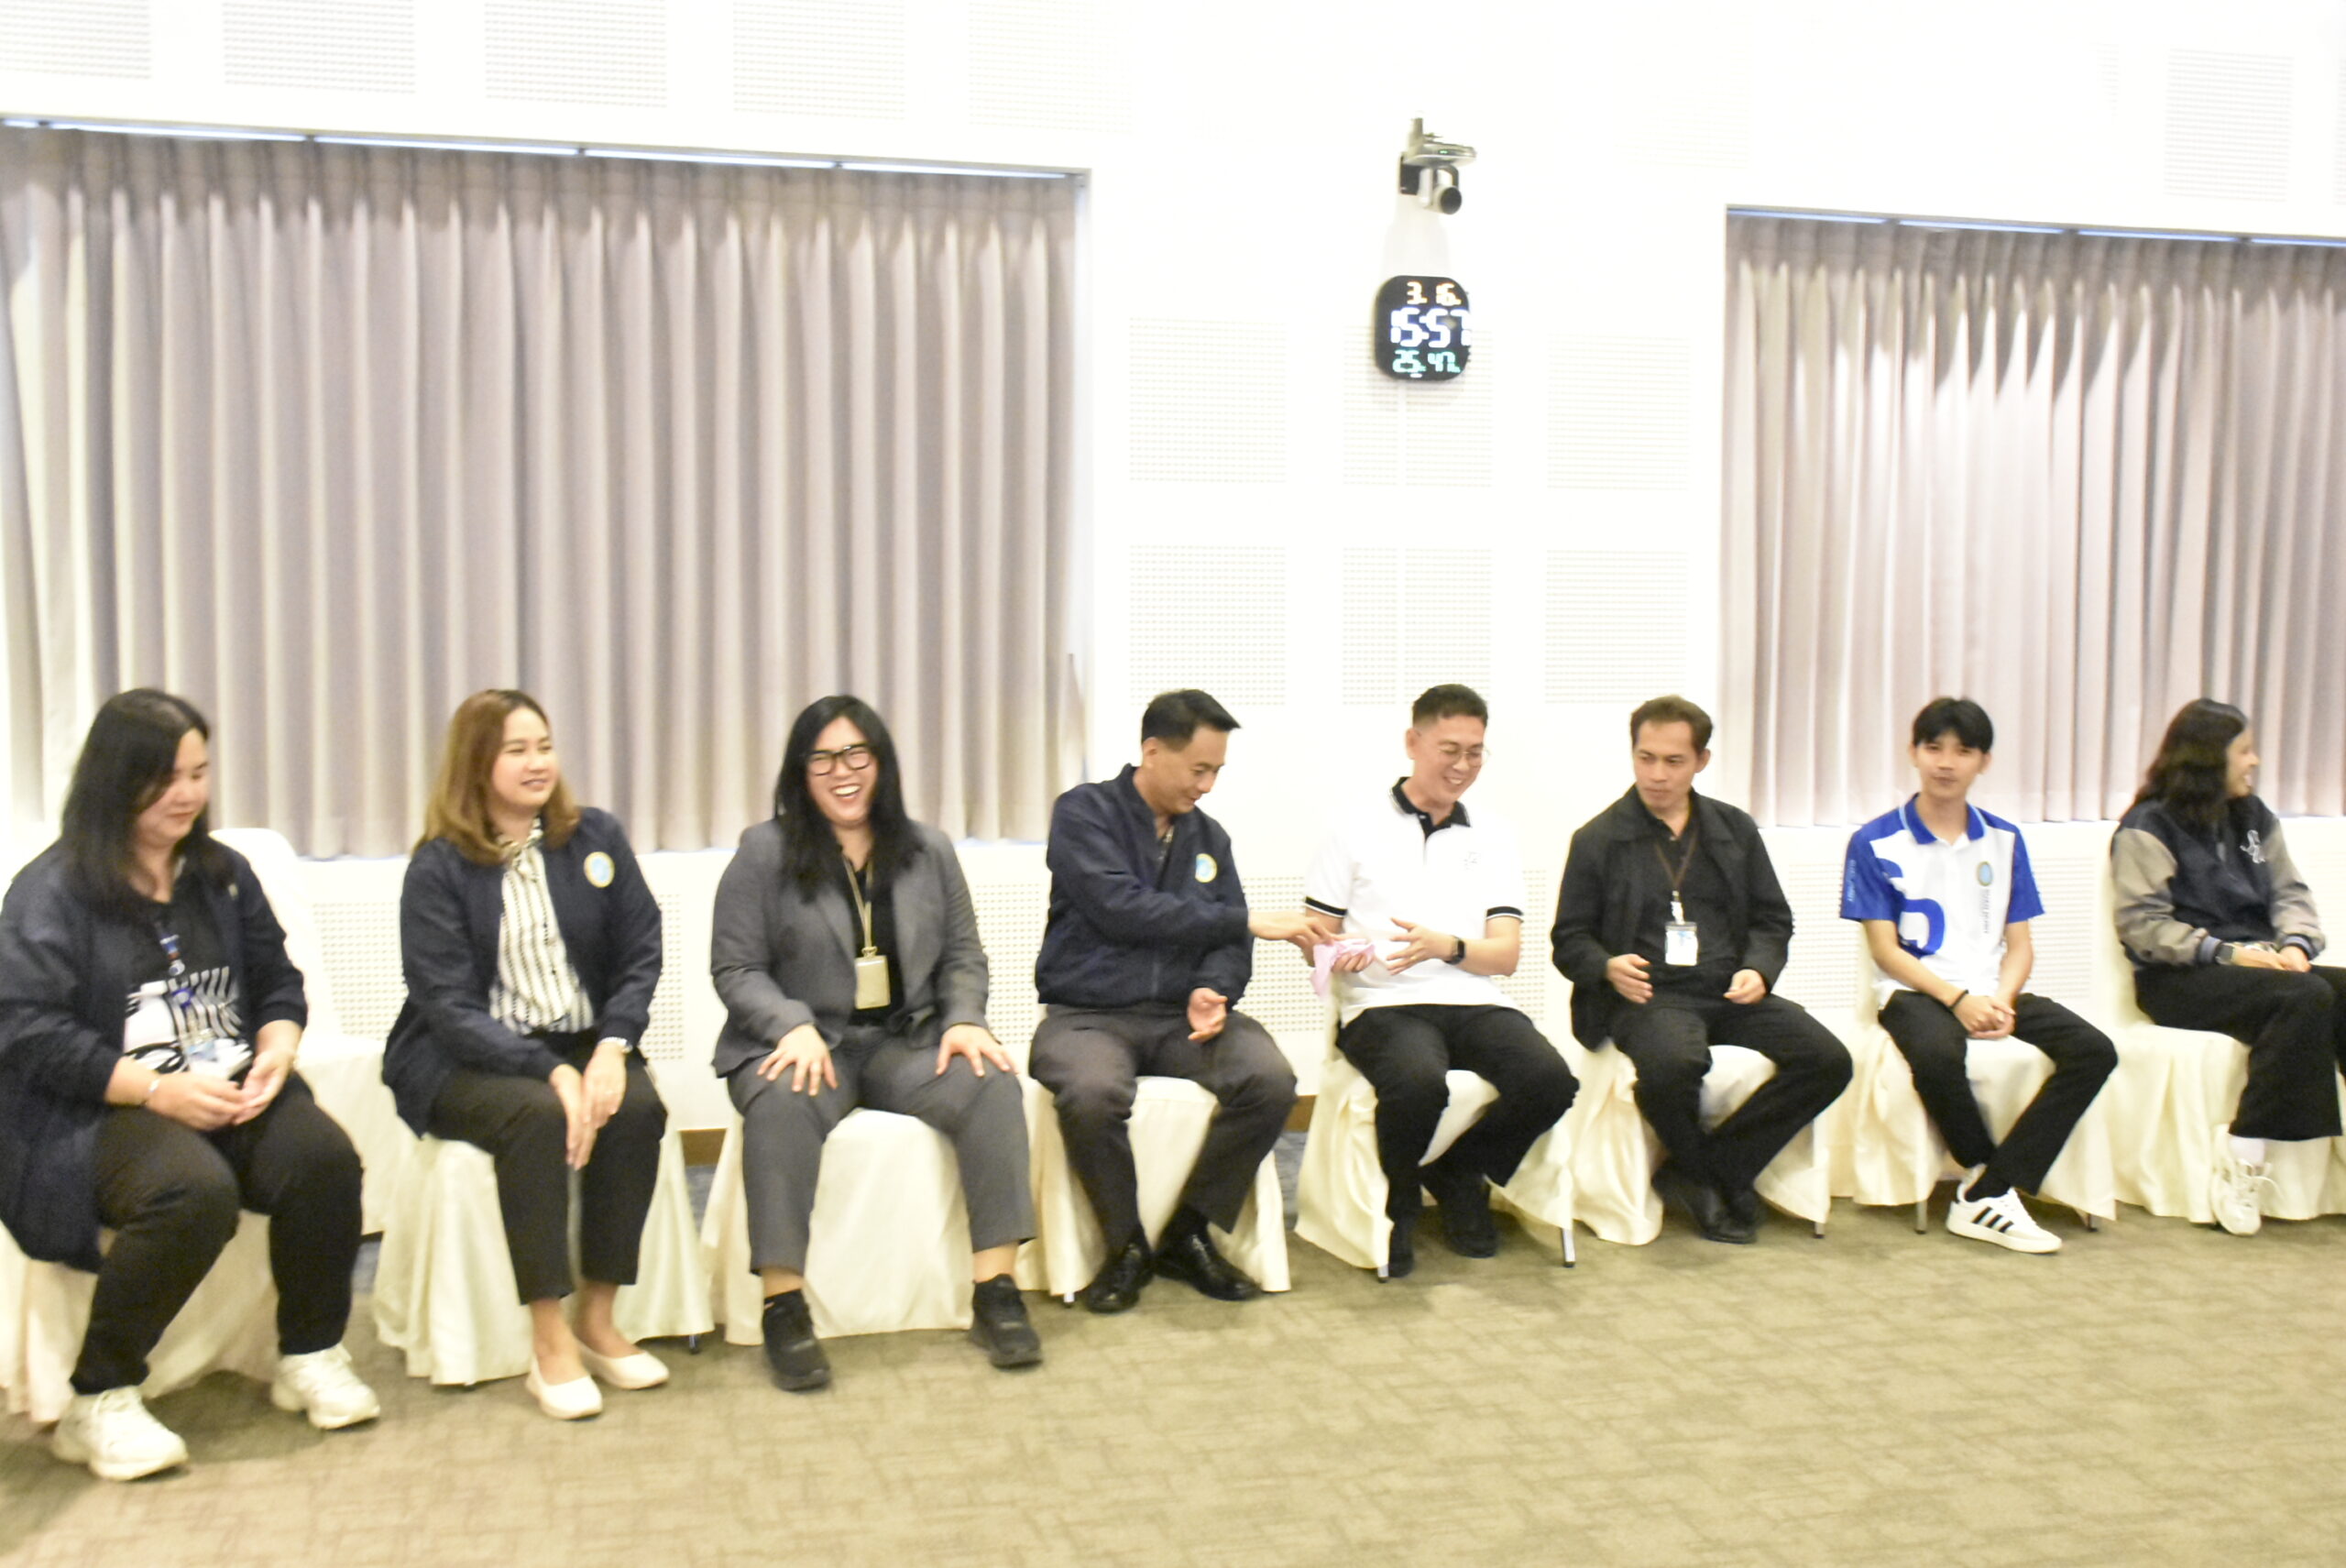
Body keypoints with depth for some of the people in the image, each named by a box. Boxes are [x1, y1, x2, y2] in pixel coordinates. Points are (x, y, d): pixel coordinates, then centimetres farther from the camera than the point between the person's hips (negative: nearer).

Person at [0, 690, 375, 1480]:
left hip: (230, 1090, 5)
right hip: (96, 1111, -5)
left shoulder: (224, 874, 14)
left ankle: (311, 1357, -3)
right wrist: (158, 1089, -19)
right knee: (195, 1191, -35)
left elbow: (278, 984, 16)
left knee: (325, 1156, -25)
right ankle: (99, 1402, -15)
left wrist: (274, 1056, -6)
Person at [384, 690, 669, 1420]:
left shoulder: (596, 837, 5)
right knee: (537, 1115, -34)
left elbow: (641, 956, 1)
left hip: (582, 1043, 3)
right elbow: (449, 1005, -12)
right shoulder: (440, 866, -4)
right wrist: (549, 1069, -25)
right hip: (462, 1060, -3)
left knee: (637, 1108, -28)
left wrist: (612, 1046, -18)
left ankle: (599, 1317, -13)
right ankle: (549, 1339, -23)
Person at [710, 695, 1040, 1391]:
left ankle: (995, 1290, -22)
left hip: (908, 1039, 3)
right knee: (782, 1103, -37)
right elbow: (735, 968, -2)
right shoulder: (765, 851, 0)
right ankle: (784, 1305, -28)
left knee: (993, 1084, -26)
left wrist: (964, 1020, -8)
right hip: (801, 1042, -2)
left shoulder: (928, 850, 10)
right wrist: (795, 1027, -19)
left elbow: (962, 955, 13)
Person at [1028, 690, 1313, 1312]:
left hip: (1182, 1016, 4)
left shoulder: (1208, 837, 16)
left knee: (1272, 1080, -25)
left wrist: (1214, 990, -15)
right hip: (1088, 1015, -4)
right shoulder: (1084, 813, -1)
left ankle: (1188, 1235, -4)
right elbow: (1123, 909, -16)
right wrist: (1247, 921, -12)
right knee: (1093, 1094, -37)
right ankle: (1127, 1245, -9)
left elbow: (1229, 944, 10)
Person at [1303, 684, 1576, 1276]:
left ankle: (1458, 1172, 5)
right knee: (1418, 1084, -37)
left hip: (1475, 1001, 3)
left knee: (1549, 1081, -27)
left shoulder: (1493, 836, 17)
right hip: (1383, 1005, -3)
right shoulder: (1358, 830, 9)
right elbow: (1316, 938, 9)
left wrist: (1446, 946, -13)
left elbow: (1506, 955, 8)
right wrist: (1336, 955, -16)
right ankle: (1398, 1202, -2)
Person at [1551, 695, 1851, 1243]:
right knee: (1671, 1064, -38)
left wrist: (1757, 970, -3)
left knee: (1828, 1059, -20)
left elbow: (1772, 920, 19)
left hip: (1728, 992, 4)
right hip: (1647, 995, -4)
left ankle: (1696, 1173, -11)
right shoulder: (1598, 839, 6)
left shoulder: (1736, 831, 16)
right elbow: (1570, 939, 6)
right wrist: (1609, 967, -16)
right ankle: (1713, 1179, -6)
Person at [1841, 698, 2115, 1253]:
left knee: (2093, 1049, -21)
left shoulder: (2004, 841, 13)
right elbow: (1885, 948, -5)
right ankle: (1987, 1172, -11)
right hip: (1915, 991, -5)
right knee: (1937, 1055, -39)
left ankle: (1985, 1196, -22)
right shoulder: (1876, 843, 0)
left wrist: (2003, 999, -10)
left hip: (1992, 992, 5)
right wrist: (1956, 998, -17)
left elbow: (2019, 943, 11)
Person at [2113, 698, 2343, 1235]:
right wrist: (2226, 952, -19)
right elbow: (2143, 925, -10)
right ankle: (2242, 1152, -26)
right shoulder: (2149, 827, -2)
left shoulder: (2254, 818, 19)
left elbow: (2290, 892, 15)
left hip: (2259, 964, 6)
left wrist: (2297, 943, -7)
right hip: (2180, 979, -6)